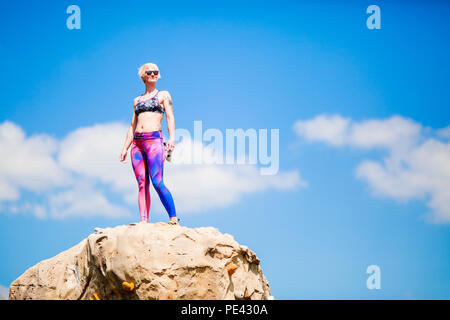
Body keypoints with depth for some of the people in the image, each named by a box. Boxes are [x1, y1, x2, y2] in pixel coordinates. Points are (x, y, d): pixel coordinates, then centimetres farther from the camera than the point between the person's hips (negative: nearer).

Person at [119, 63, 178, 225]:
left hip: (154, 140, -5)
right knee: (142, 183, -3)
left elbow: (170, 117, 0)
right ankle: (143, 221, -7)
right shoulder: (137, 100, 23)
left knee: (157, 182, -17)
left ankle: (173, 218, -13)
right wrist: (125, 149, 15)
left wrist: (172, 138, -16)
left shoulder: (163, 95, 12)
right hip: (137, 142, 5)